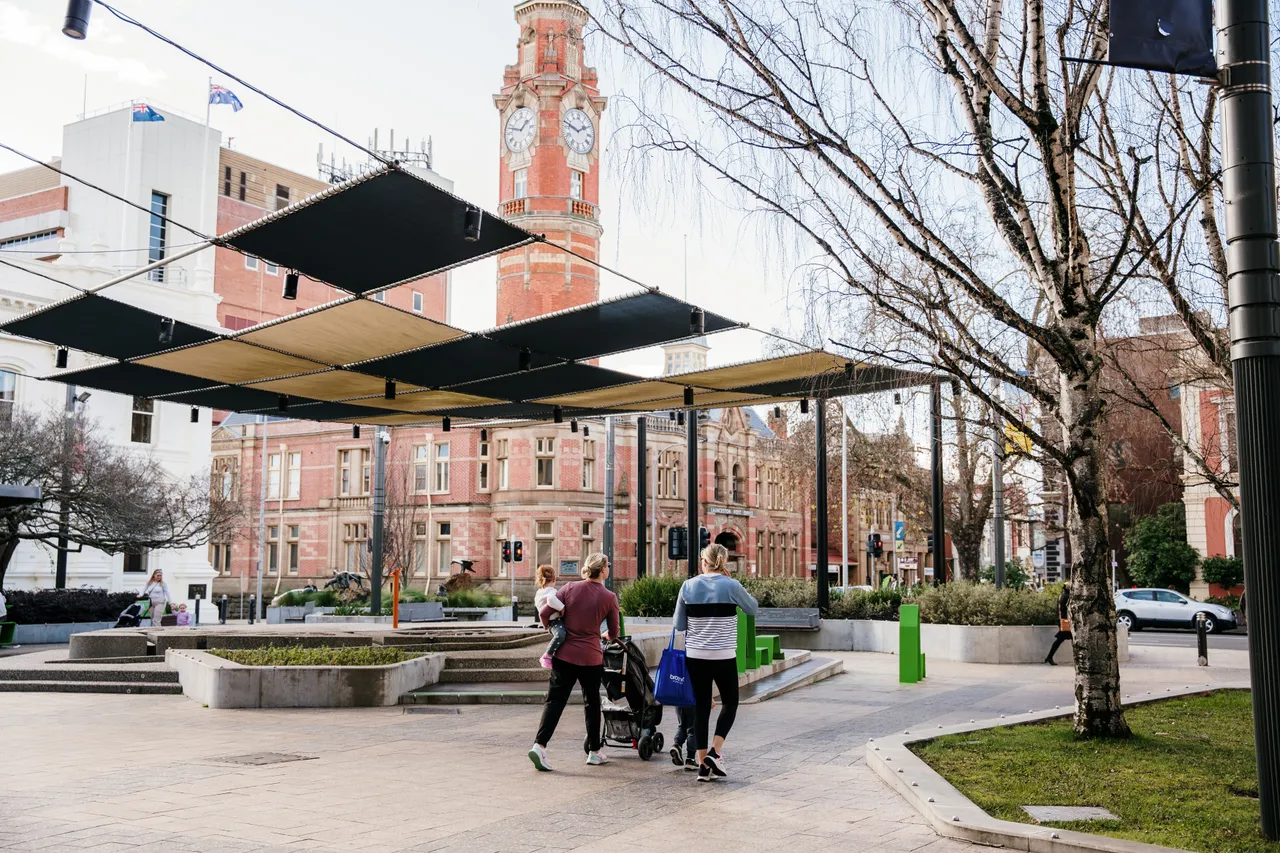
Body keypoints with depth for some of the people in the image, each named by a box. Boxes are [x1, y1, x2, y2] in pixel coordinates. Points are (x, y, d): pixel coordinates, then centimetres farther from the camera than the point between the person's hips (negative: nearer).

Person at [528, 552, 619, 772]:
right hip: (590, 657, -2)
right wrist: (606, 636, 30)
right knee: (591, 702, 15)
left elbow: (544, 614, -4)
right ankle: (594, 751, 24)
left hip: (564, 654, 2)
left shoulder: (570, 588, -1)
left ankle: (539, 745, -12)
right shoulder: (609, 597, -5)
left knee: (555, 700, 3)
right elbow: (613, 633, 6)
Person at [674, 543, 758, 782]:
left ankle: (703, 764, 10)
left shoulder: (688, 586, -1)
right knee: (730, 703, 16)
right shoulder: (731, 586, -8)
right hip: (724, 657, -2)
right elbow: (753, 609, 10)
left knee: (701, 707, 10)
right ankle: (714, 752, 1)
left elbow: (679, 625, 5)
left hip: (695, 656, 2)